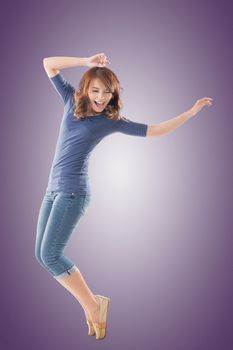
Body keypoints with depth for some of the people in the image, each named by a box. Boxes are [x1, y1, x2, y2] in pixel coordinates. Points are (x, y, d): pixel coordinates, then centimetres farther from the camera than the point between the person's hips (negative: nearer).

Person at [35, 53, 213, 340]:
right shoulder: (72, 100, 12)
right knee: (42, 255, 4)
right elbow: (48, 64, 12)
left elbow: (154, 131, 6)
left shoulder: (112, 120, 1)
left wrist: (191, 112, 5)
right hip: (52, 189, 6)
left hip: (72, 191, -6)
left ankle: (94, 306, 3)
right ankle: (91, 306, 13)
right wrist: (86, 62, 1)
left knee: (50, 254, -14)